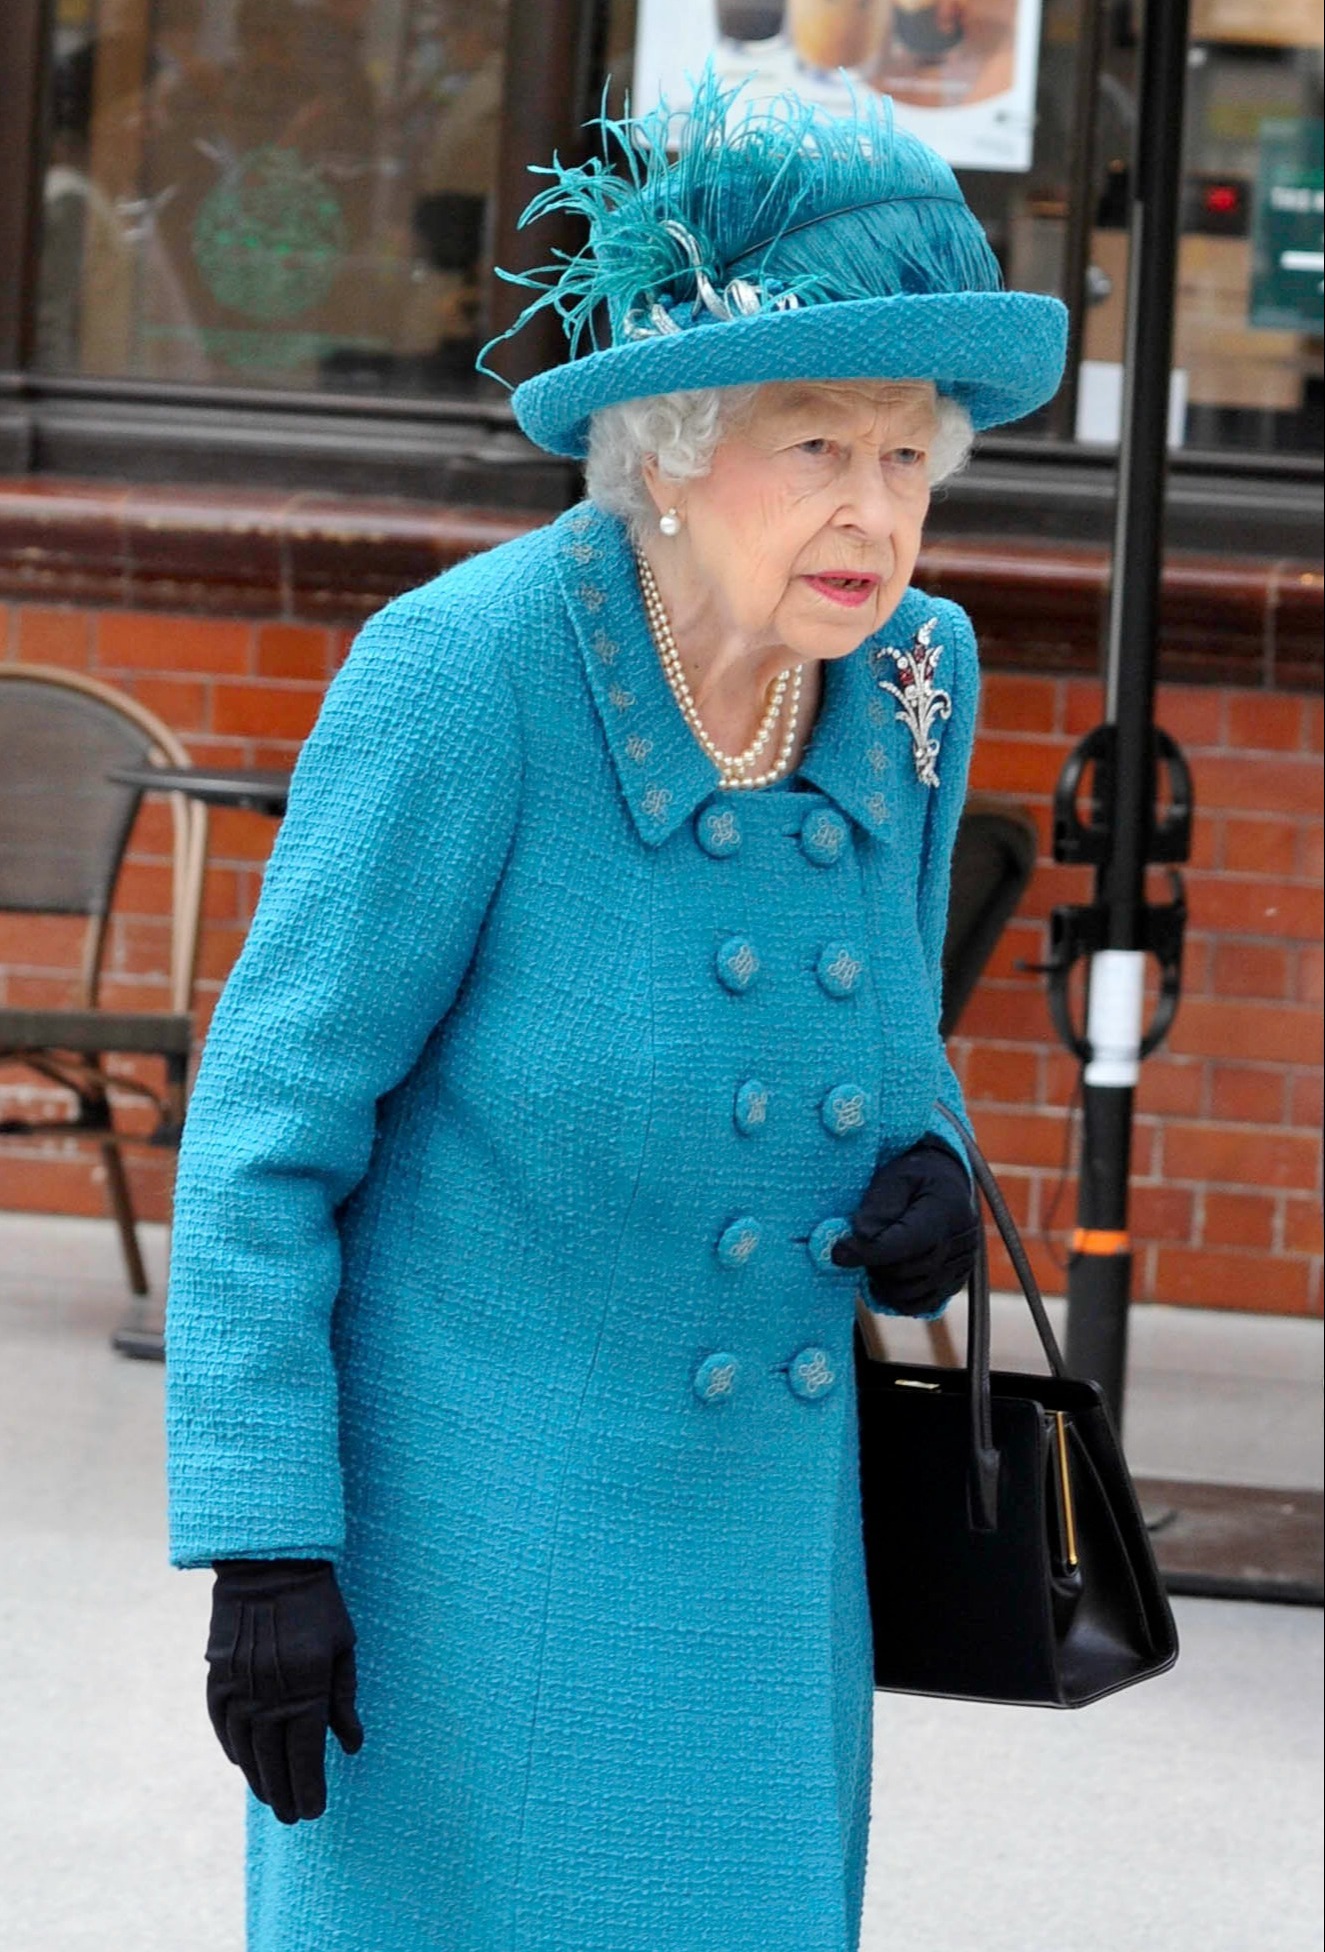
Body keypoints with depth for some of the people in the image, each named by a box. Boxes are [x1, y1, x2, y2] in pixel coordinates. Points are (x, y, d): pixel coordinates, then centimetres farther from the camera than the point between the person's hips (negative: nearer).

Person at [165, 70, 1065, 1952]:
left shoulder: (909, 676, -2)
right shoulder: (460, 674, -18)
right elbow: (267, 1129, -15)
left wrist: (925, 1175, -7)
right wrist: (263, 1548, -18)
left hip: (751, 1526, 5)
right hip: (454, 1515, -5)